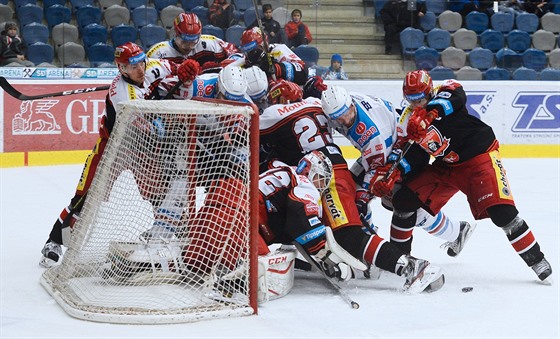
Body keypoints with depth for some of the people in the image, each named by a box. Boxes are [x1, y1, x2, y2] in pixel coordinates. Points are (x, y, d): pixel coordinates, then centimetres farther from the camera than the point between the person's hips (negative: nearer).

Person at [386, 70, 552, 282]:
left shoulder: (446, 93, -17)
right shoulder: (409, 119, 2)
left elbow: (454, 97, -41)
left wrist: (427, 114, -57)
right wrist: (395, 174, -10)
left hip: (480, 156, -7)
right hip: (445, 165, 7)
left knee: (501, 211, -22)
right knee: (404, 199, -3)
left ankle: (535, 258, -8)